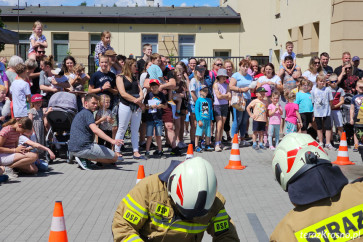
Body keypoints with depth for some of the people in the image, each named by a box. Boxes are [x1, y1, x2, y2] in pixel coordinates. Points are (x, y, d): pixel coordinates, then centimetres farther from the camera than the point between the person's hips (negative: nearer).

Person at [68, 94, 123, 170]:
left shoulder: (79, 114, 22)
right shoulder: (87, 113, -8)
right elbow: (95, 130, -25)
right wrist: (112, 141, -34)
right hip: (84, 148, -9)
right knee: (114, 157, -2)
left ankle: (83, 158, 8)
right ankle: (85, 159, -11)